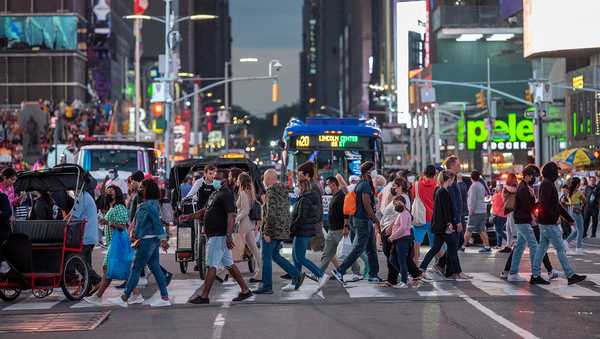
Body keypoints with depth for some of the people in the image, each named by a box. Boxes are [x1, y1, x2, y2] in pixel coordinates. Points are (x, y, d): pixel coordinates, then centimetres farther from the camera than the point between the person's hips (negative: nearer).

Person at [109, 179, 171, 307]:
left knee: (136, 269, -3)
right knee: (155, 268, 9)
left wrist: (162, 239, -24)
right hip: (153, 240, 10)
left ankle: (124, 298, 2)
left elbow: (157, 221, -21)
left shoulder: (148, 205, -16)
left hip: (147, 240, -10)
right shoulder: (154, 203, 14)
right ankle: (165, 298, 8)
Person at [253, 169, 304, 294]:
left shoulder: (271, 192, -15)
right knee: (275, 255, 19)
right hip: (283, 231, 9)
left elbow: (271, 213, -23)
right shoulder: (284, 191, 14)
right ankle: (296, 275, 13)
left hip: (272, 231, -9)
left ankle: (266, 286, 3)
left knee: (266, 258, -1)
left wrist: (266, 232, -20)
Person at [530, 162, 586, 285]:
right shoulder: (547, 184, -15)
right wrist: (554, 217, -19)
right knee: (560, 249, -5)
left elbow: (556, 204, 23)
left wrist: (569, 218, 23)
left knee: (542, 248, 10)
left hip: (545, 223, 10)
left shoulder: (548, 184, 17)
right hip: (550, 224, -10)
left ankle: (535, 276, 12)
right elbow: (544, 203, -26)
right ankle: (570, 276, -1)